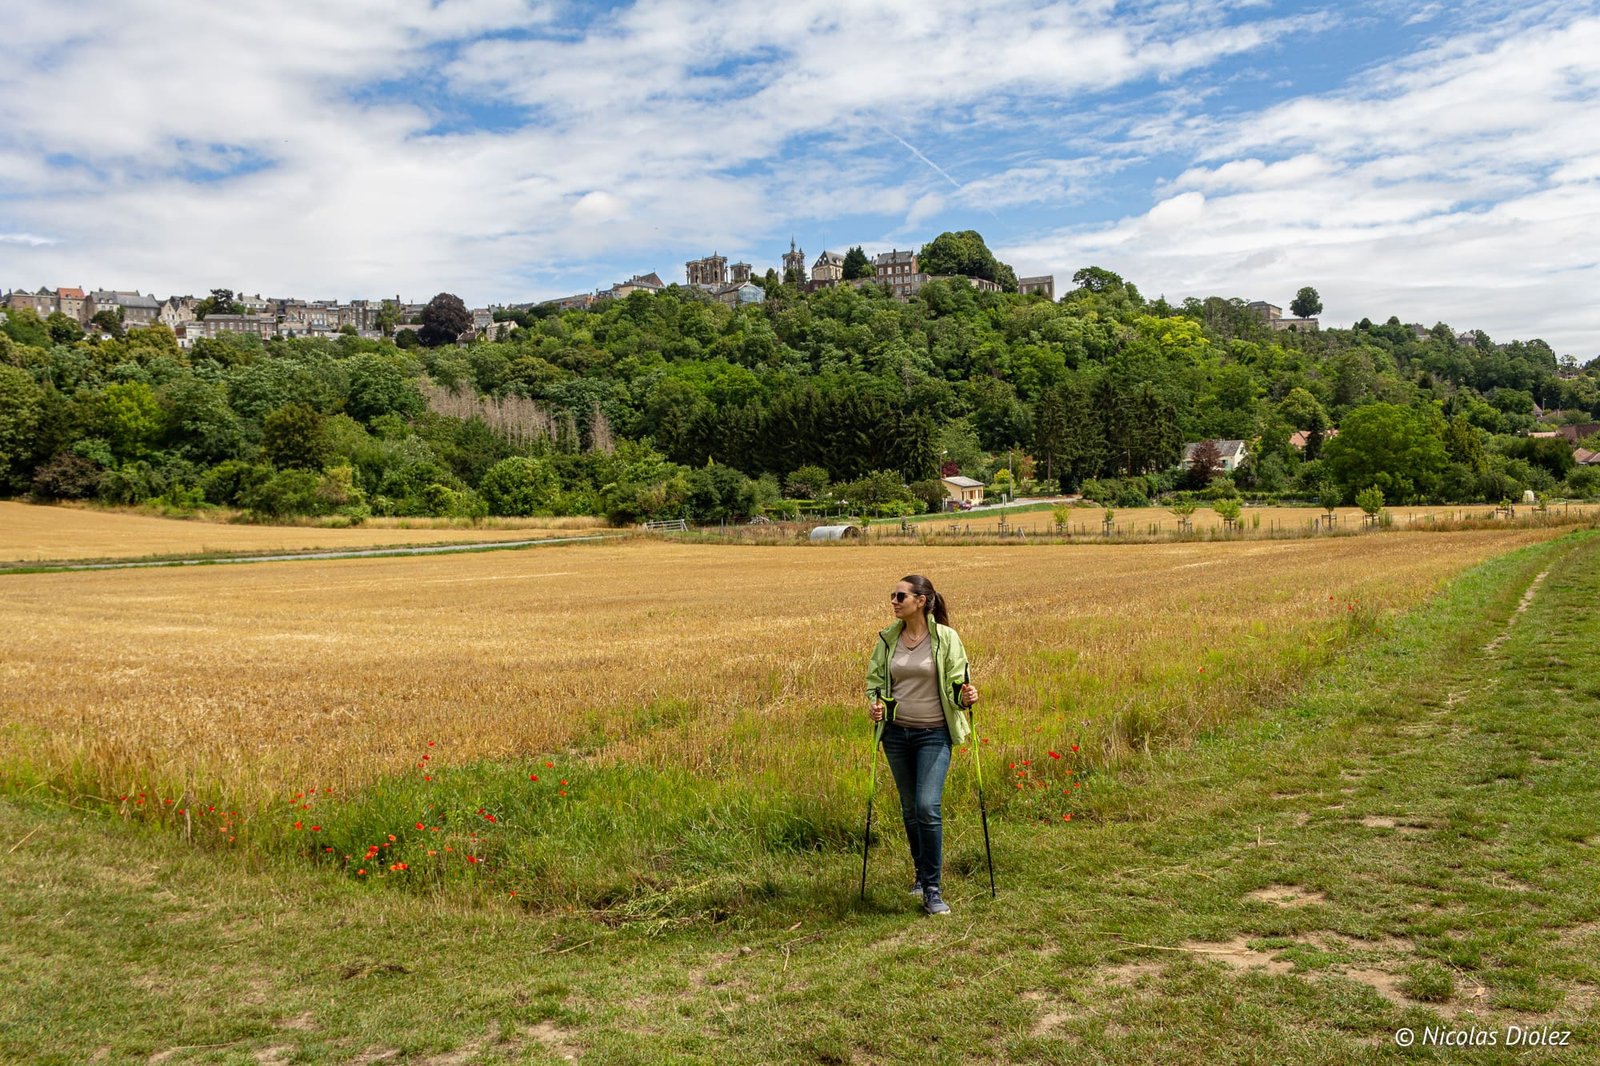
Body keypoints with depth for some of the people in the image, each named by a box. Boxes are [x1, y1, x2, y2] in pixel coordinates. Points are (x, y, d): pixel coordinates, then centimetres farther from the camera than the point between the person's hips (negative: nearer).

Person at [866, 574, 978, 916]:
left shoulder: (946, 638, -6)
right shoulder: (887, 639, 3)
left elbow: (957, 682, -1)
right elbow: (873, 679, 12)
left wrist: (966, 696, -23)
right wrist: (873, 703, -8)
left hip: (934, 734, -4)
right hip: (896, 733, 4)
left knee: (928, 807, -14)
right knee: (909, 808, 13)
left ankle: (932, 888, -2)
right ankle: (923, 872, 34)